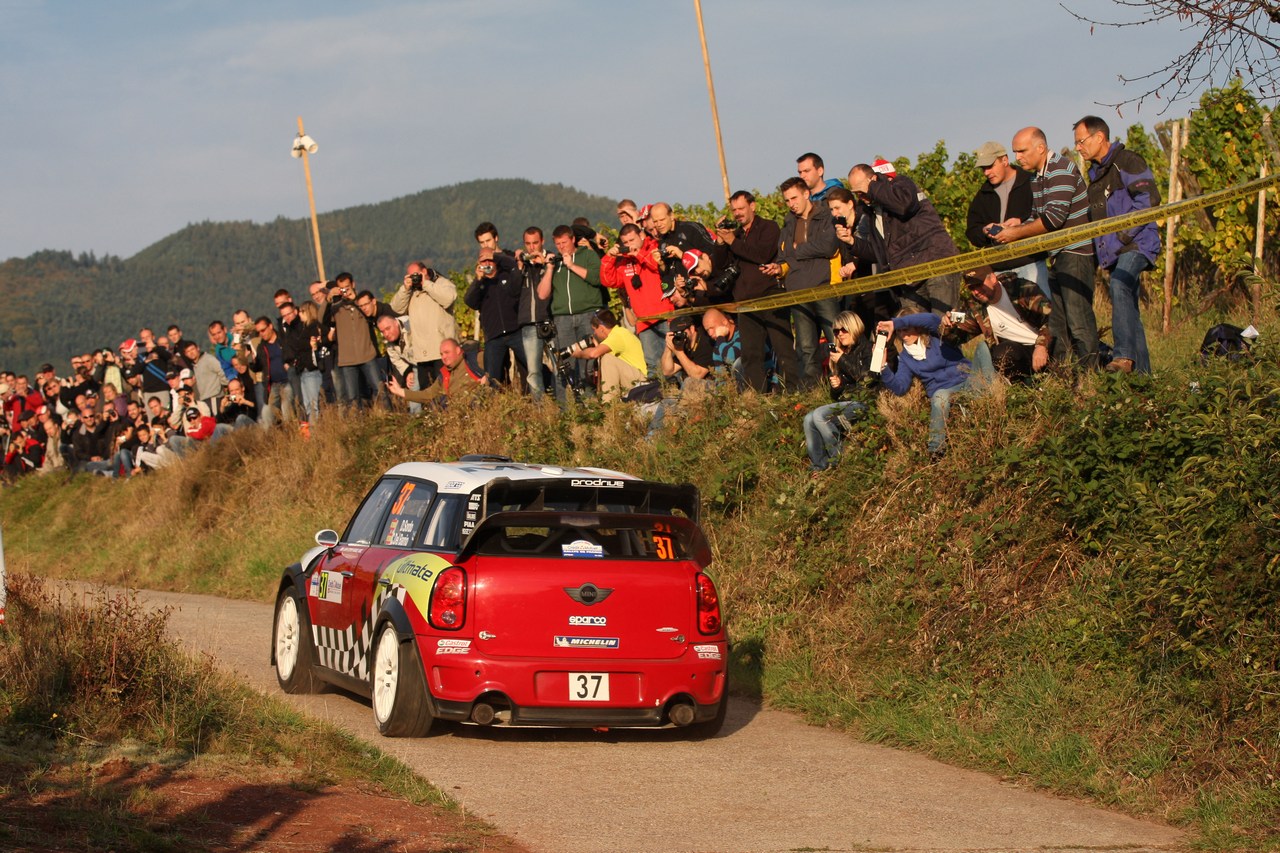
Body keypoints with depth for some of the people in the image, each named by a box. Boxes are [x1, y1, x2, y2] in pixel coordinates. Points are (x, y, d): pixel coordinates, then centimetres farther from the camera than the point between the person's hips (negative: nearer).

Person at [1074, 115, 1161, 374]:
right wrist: (1101, 246, 15)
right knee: (1128, 308, 8)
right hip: (1114, 251, 10)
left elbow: (1149, 198, -17)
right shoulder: (1095, 172, 21)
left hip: (1137, 243, -10)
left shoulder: (1127, 162, -7)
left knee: (1119, 284, -31)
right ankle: (1141, 370, 11)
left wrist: (1122, 236, -19)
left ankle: (1124, 355, -37)